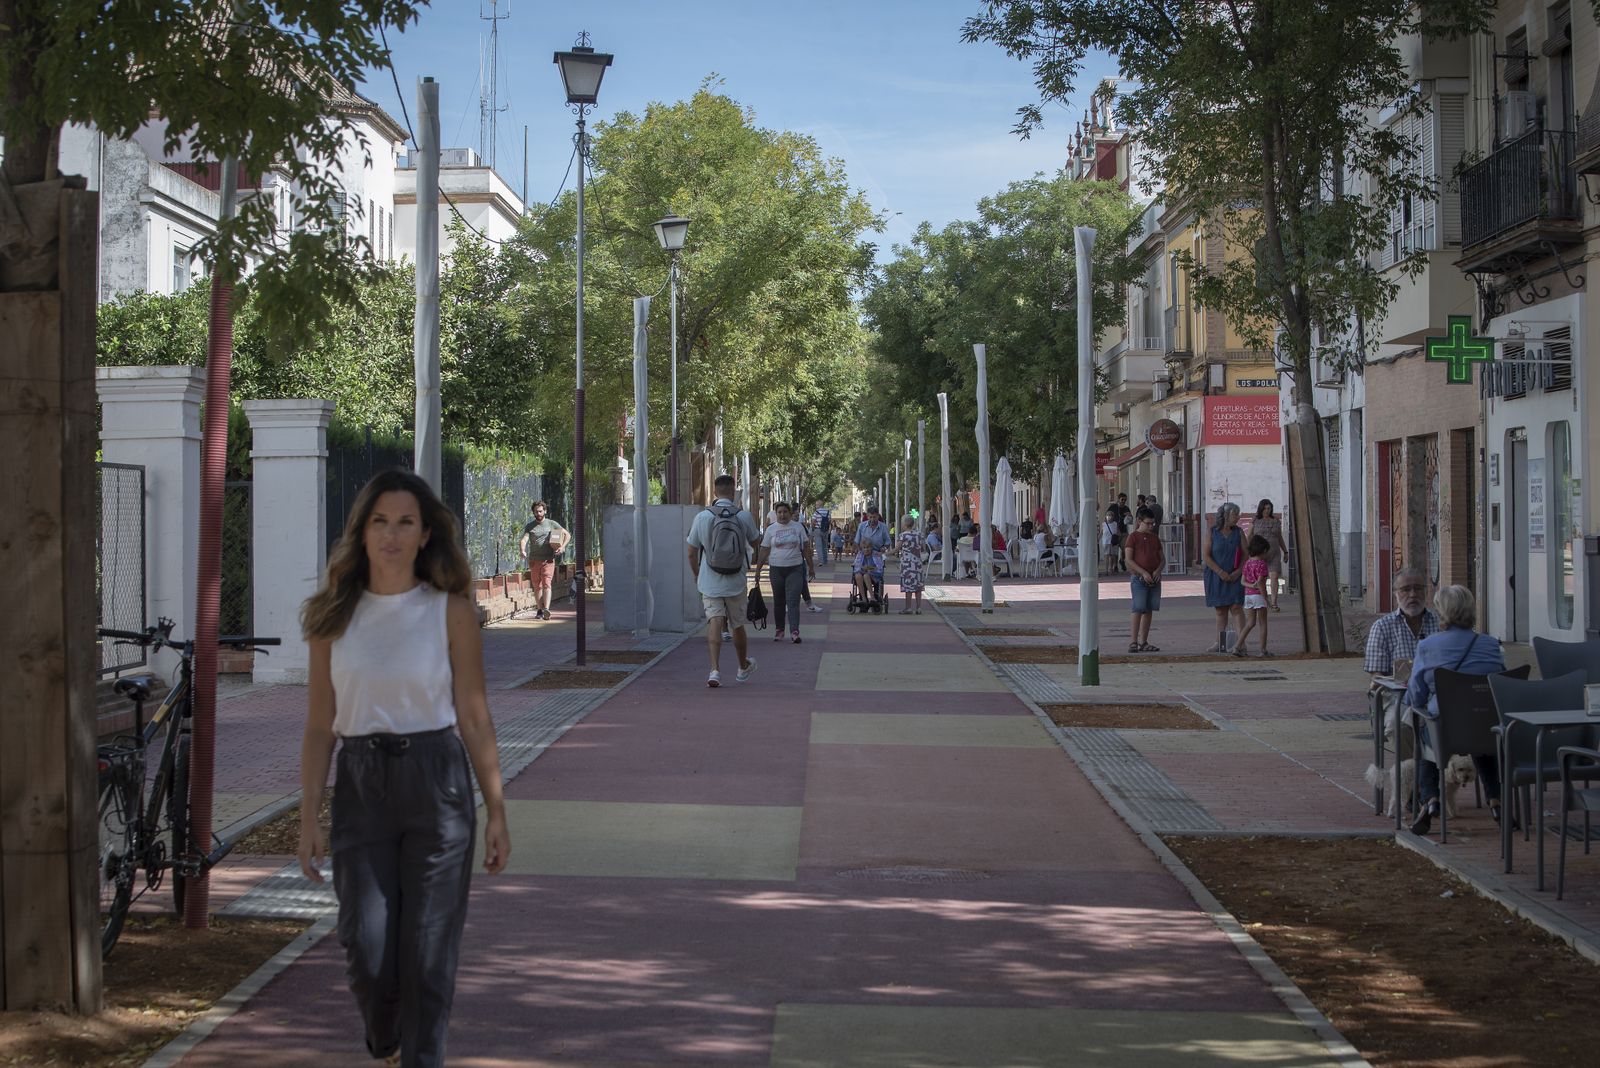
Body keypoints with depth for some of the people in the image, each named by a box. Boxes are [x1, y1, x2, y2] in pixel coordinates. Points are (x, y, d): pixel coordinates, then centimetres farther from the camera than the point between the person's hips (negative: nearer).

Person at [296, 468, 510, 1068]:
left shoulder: (450, 612, 0)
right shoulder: (335, 616, 5)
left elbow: (474, 719, 2)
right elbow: (319, 727, 6)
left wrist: (495, 811, 0)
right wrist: (309, 818, 1)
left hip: (436, 782, -1)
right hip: (360, 787, 1)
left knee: (428, 951, -1)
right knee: (366, 946, -3)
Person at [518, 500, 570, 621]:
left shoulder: (552, 524, 8)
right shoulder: (530, 526, 9)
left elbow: (567, 535, 14)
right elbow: (523, 540, -4)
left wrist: (562, 547, -3)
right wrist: (522, 551, -25)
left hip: (548, 559, -2)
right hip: (534, 560, 2)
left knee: (546, 584, -15)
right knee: (537, 586, 6)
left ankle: (546, 609, -27)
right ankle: (539, 610, 14)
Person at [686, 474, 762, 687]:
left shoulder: (702, 517, -7)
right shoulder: (744, 516, -7)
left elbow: (692, 552, 1)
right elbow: (755, 543, 9)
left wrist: (696, 575, 18)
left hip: (709, 582, -1)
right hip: (735, 582, 1)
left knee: (714, 623, -5)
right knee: (737, 625, 16)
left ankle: (715, 670, -21)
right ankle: (744, 668, 35)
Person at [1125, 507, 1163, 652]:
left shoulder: (1155, 538, 14)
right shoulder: (1133, 537, -3)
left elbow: (1162, 559, 15)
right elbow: (1129, 560, -9)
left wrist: (1158, 570, -6)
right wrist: (1143, 573, -18)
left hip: (1154, 579, 6)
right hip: (1138, 578, -6)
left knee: (1149, 610, 7)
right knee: (1138, 610, -11)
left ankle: (1143, 642, 13)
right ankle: (1133, 641, -11)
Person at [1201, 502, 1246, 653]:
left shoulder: (1239, 532, 4)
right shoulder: (1212, 532, -1)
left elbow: (1246, 554, 3)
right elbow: (1205, 556, -5)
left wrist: (1238, 572, -11)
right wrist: (1220, 572, -13)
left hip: (1234, 577, 0)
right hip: (1216, 577, 0)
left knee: (1236, 607, -11)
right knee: (1221, 611, 7)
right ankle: (1220, 644, 13)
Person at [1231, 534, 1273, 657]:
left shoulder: (1247, 563, 10)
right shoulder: (1261, 564, -12)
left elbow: (1243, 581, 6)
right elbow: (1260, 581, -18)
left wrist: (1251, 585, -9)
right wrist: (1265, 596, -13)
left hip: (1247, 595, 7)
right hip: (1258, 595, -7)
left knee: (1250, 623, 11)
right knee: (1263, 623, 3)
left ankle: (1238, 646, 0)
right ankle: (1263, 649, 5)